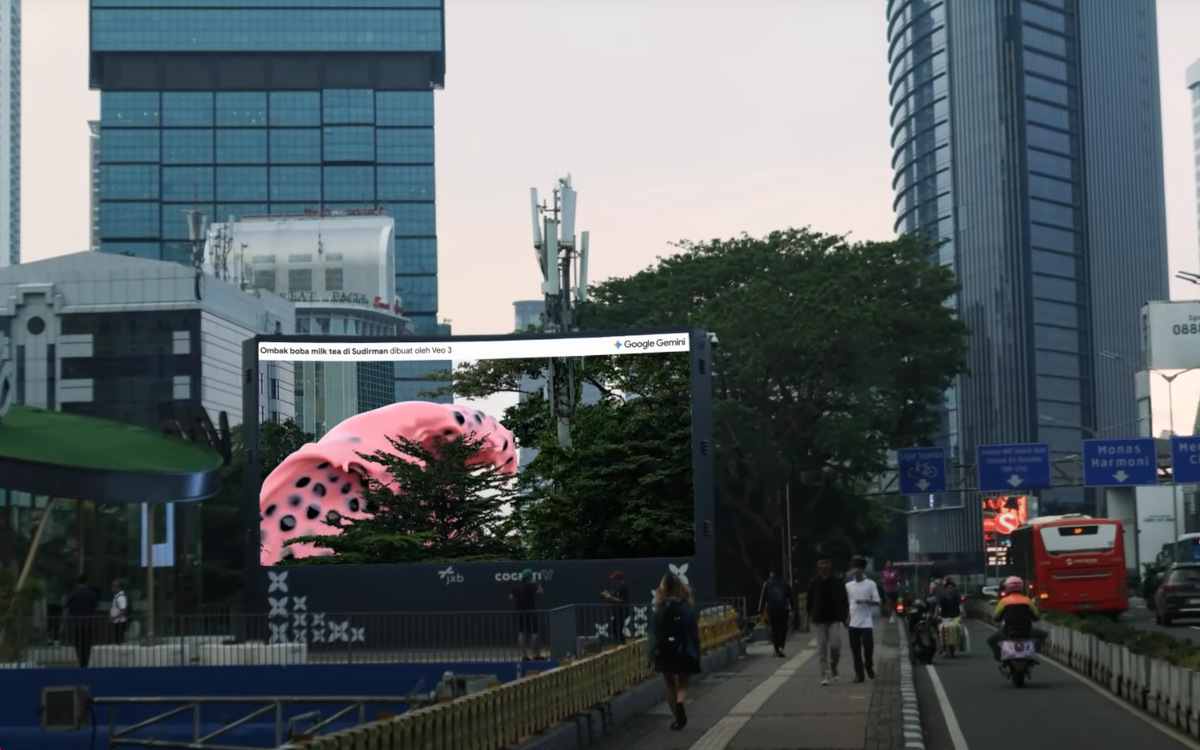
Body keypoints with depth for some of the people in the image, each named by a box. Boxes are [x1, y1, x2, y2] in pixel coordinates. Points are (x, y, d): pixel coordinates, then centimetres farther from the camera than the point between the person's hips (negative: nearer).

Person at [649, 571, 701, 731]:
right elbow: (694, 632, -3)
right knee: (682, 685, 10)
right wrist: (696, 655, 3)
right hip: (685, 653, -1)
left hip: (664, 653, 1)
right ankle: (680, 704, -21)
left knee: (670, 685, 17)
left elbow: (655, 633, -6)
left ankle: (679, 717, 19)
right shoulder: (688, 607, -4)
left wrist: (655, 651, 1)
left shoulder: (660, 609, -3)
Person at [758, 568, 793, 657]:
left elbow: (763, 597, -1)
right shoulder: (786, 584, 6)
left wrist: (761, 610, 2)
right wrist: (791, 610, 12)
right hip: (784, 609, 0)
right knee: (783, 629, 0)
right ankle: (781, 647, -19)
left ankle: (776, 650, 6)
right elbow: (790, 597, 7)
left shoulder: (767, 584, 1)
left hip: (772, 610, 0)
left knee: (774, 630, 6)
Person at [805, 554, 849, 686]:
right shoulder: (814, 583, 2)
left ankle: (833, 669, 18)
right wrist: (810, 614, 2)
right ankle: (825, 675, 4)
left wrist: (844, 615, -3)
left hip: (834, 618, 0)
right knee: (822, 649, 0)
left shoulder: (837, 582, 2)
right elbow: (809, 600, 7)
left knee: (835, 645, -8)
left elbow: (844, 600, 4)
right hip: (819, 620, 0)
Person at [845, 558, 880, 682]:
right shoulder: (848, 585, 9)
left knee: (868, 646, -5)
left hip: (866, 622, -3)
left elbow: (877, 602, -4)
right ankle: (859, 674, 5)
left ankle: (869, 667, 22)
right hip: (853, 622, 3)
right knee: (855, 649, 1)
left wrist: (865, 602, -22)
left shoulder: (871, 584, -2)